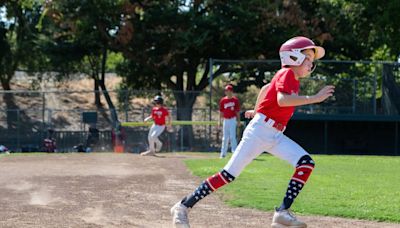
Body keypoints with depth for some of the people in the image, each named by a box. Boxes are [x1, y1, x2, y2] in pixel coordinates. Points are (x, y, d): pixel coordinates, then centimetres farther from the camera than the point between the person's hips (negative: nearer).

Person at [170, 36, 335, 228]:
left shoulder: (293, 80, 16)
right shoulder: (287, 74, -10)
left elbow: (266, 88, 32)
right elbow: (282, 100, -29)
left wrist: (257, 110, 40)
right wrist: (314, 98, -27)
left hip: (275, 136, 9)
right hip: (259, 131, -9)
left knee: (306, 163, -11)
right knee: (229, 174, -10)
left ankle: (283, 213, -16)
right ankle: (183, 206, -1)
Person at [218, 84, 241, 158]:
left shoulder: (235, 100, 0)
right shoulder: (223, 100, 6)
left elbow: (237, 111, 1)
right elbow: (221, 111, 10)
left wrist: (238, 120, -4)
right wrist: (219, 121, 6)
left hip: (233, 120, -3)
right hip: (225, 120, 3)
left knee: (232, 136, -9)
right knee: (225, 137, 7)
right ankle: (223, 153, 11)